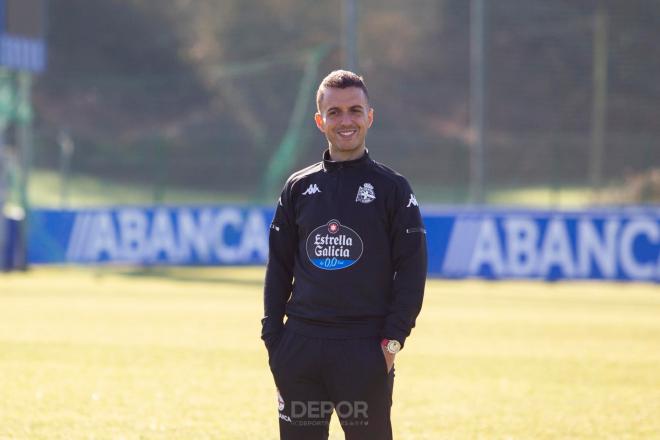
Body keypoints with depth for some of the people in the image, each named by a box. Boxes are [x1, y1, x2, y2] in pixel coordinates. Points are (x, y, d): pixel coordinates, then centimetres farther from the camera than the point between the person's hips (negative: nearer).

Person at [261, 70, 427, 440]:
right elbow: (279, 267, 14)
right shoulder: (299, 188, 12)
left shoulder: (392, 188, 2)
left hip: (365, 350, -3)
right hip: (300, 349, 3)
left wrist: (393, 339, -9)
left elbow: (412, 269, -1)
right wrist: (272, 336, 6)